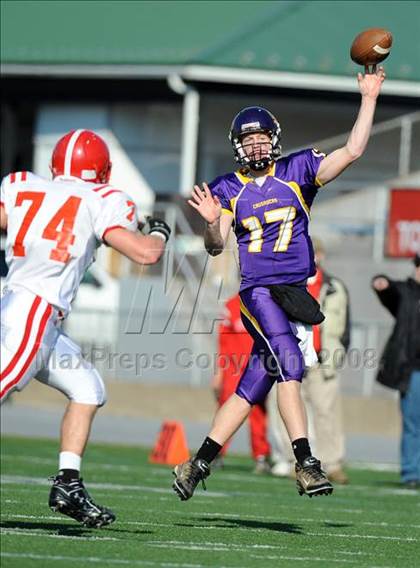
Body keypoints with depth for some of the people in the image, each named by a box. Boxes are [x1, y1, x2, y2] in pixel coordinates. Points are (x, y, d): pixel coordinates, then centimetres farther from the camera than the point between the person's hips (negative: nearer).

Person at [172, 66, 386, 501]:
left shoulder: (297, 171, 8)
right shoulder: (227, 189, 5)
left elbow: (351, 152, 1)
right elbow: (216, 248, -2)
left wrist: (368, 99, -3)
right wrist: (212, 221, -22)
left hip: (296, 293, 3)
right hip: (257, 290, -3)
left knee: (251, 388, 5)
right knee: (289, 363, -23)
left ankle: (198, 465, 15)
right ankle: (305, 464, -25)